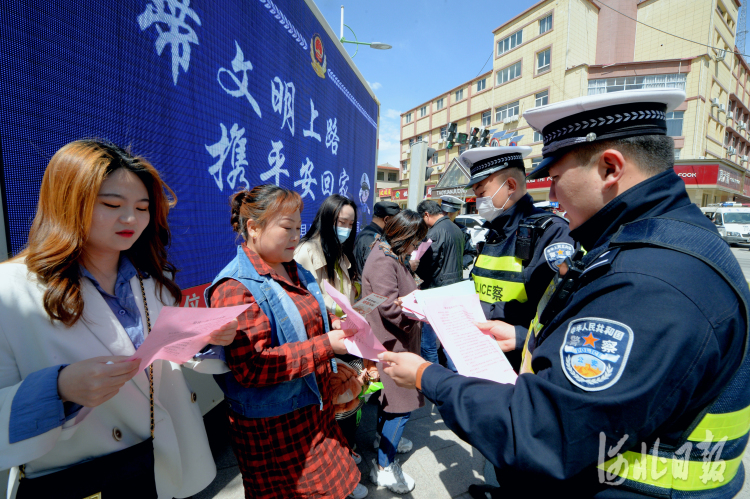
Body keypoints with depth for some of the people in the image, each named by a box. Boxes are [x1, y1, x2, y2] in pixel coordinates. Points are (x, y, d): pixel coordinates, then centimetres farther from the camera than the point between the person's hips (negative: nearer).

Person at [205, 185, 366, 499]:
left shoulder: (293, 271, 5)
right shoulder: (235, 287, -22)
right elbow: (250, 367, -27)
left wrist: (333, 324, -2)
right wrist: (325, 346, -28)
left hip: (314, 403, 7)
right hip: (272, 424, -7)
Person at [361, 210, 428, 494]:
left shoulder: (392, 256, 10)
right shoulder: (382, 261, -23)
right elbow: (391, 308, -27)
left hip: (395, 341, 10)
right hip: (390, 344, -10)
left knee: (390, 394, 25)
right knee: (402, 404, 0)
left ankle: (384, 437, 46)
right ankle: (383, 468, 16)